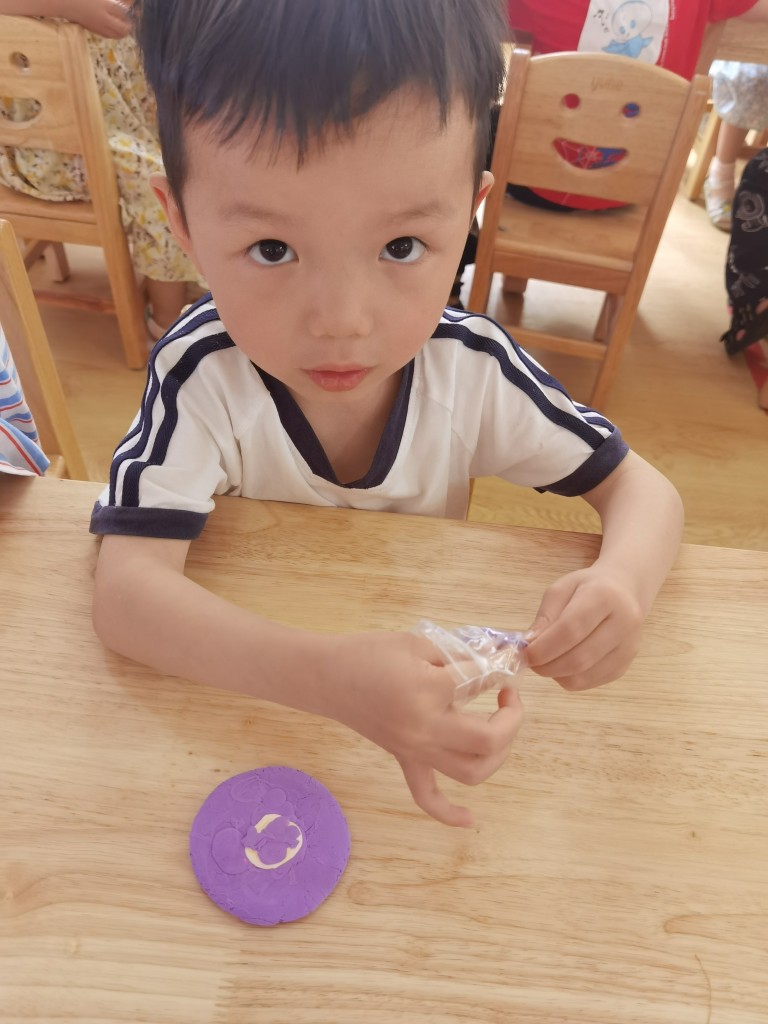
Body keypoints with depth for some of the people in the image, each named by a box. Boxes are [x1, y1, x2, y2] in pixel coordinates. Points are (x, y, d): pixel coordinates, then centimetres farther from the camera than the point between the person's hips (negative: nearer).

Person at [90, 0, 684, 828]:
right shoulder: (201, 376, -23)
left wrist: (623, 580, -31)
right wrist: (324, 677, -45)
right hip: (250, 684, -2)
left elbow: (642, 489, -9)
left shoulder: (474, 369, -18)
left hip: (424, 672, 3)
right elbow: (127, 590, -29)